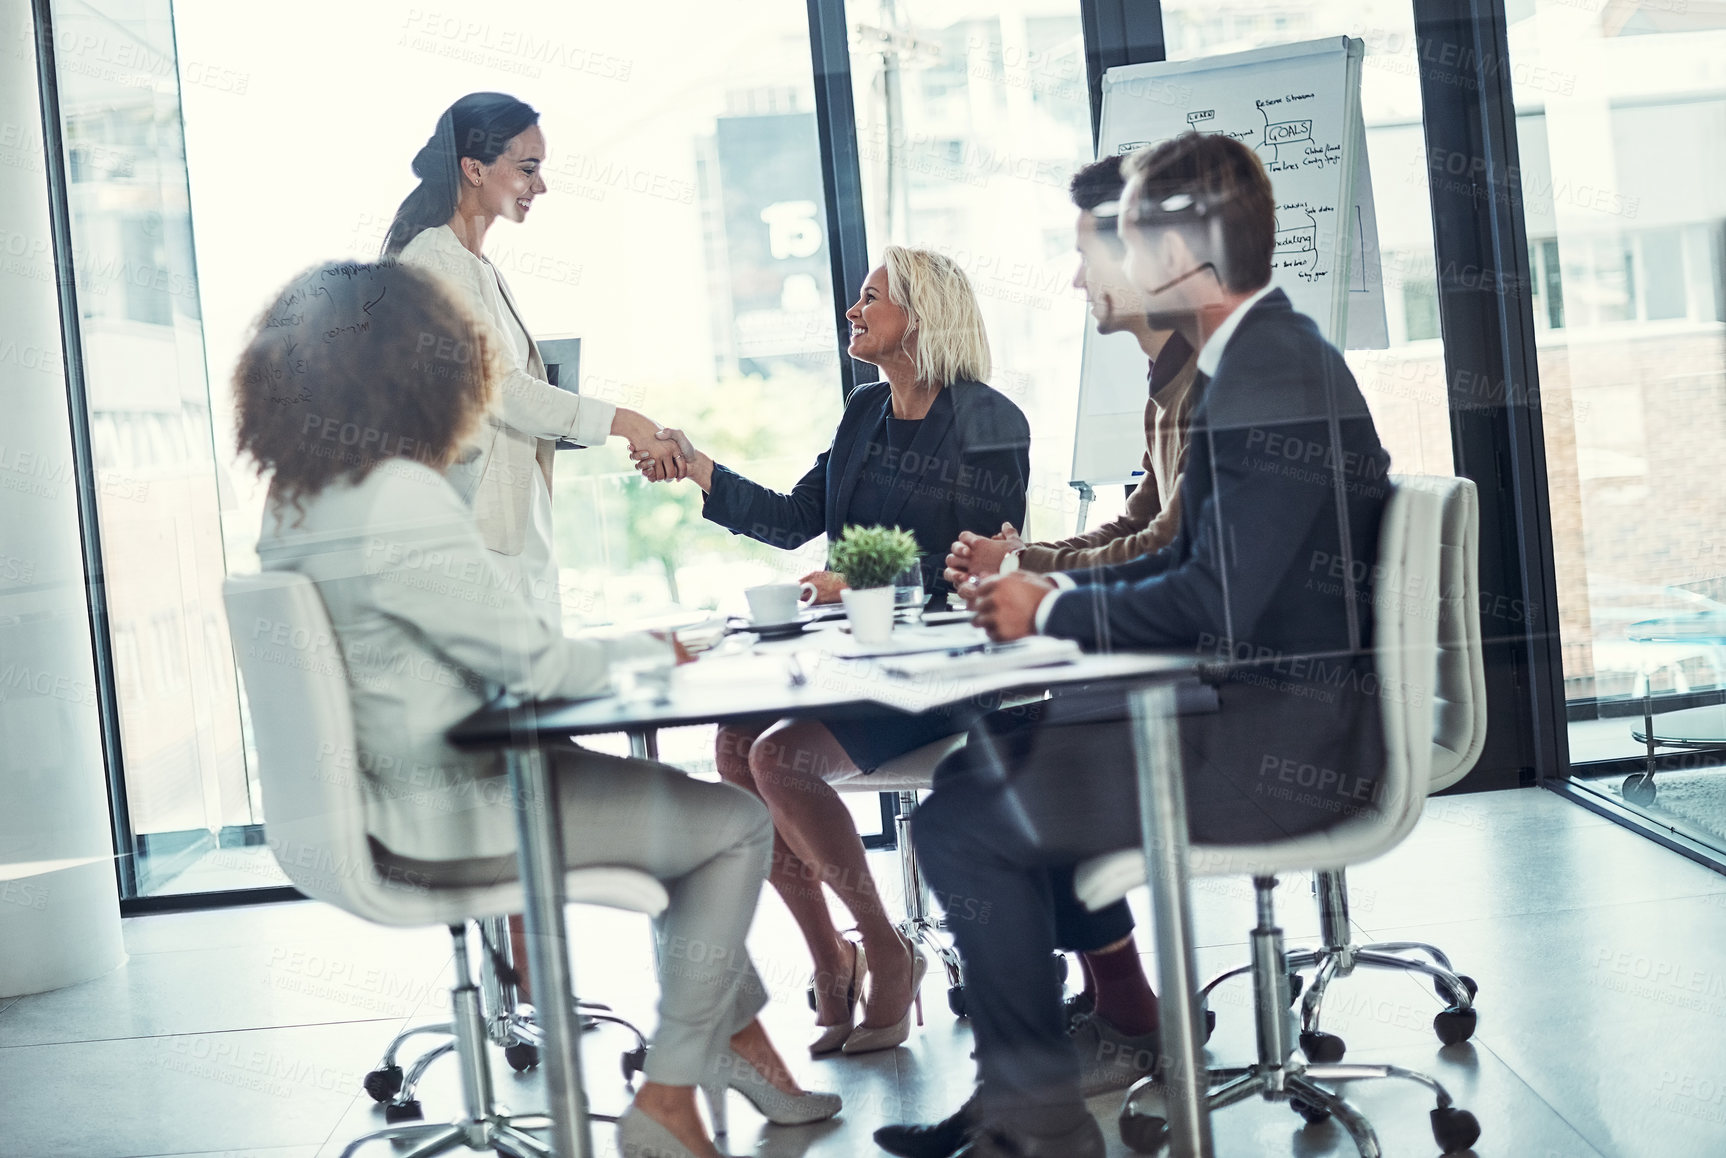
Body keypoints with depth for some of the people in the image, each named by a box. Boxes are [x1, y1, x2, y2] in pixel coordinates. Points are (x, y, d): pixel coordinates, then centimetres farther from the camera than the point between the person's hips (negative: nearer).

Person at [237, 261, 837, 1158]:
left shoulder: (291, 504, 6)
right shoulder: (400, 499, -24)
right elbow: (537, 664, -21)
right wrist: (652, 653, -3)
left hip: (388, 802, 10)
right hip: (449, 819, -10)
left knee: (676, 797, 25)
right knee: (738, 822, 3)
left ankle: (743, 1042, 32)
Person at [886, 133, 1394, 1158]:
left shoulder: (1272, 380, -20)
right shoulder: (1264, 355, 13)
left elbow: (1214, 604, -24)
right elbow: (1203, 563, 18)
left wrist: (1051, 615, -9)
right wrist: (1064, 590, 7)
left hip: (1285, 745, -11)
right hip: (1277, 713, 11)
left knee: (961, 823, -14)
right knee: (1003, 746, 22)